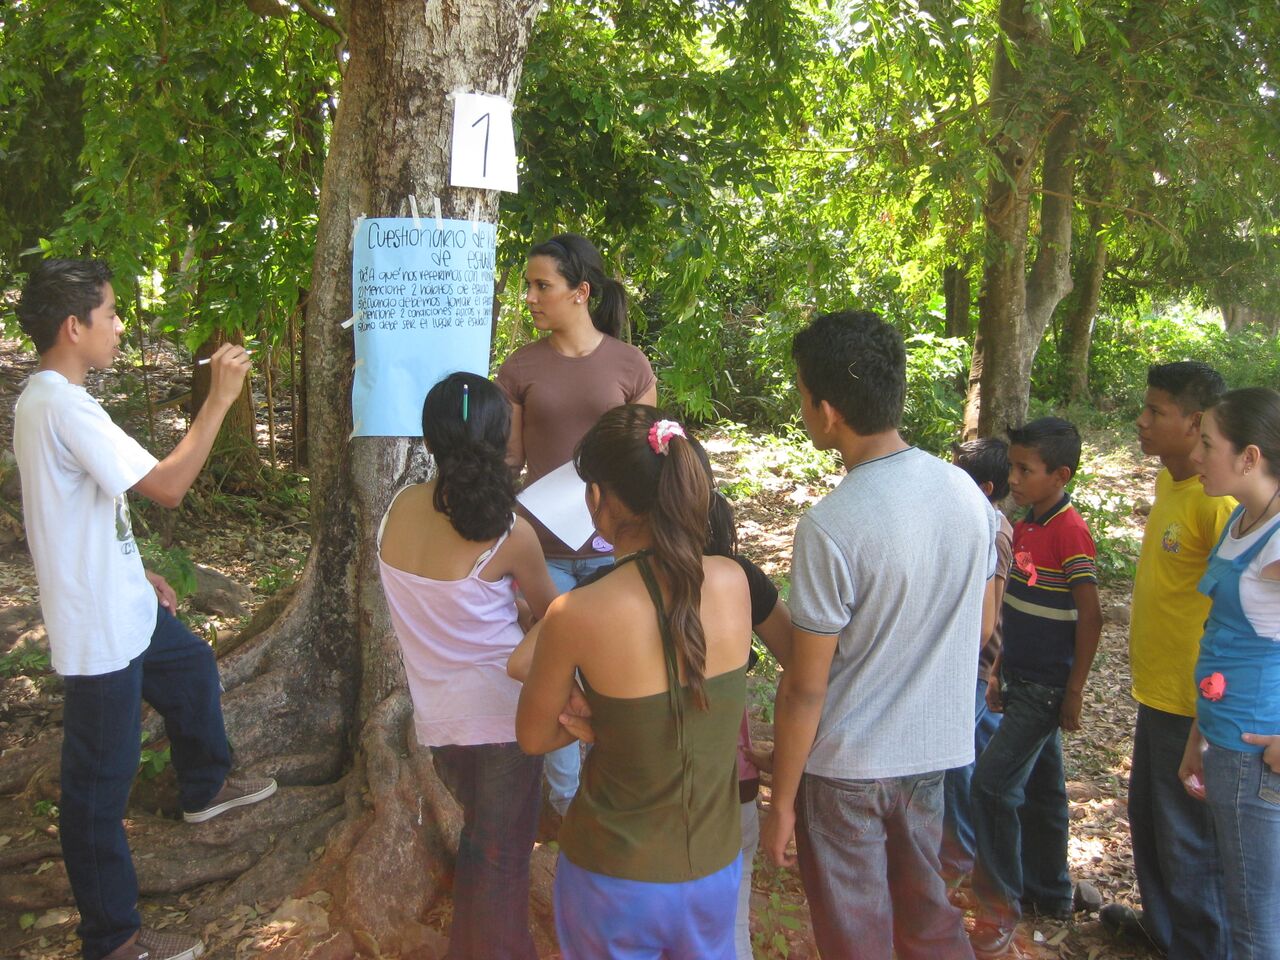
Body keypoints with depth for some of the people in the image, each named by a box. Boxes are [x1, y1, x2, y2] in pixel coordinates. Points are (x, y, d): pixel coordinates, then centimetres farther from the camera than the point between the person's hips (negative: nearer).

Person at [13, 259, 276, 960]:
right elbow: (167, 485, -30)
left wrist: (135, 572, 20)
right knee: (100, 781, 2)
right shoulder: (64, 407, -26)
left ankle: (204, 787, 55)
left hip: (120, 603, 11)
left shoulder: (43, 398, 8)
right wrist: (219, 399, -24)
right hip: (98, 626, -11)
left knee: (193, 670, 31)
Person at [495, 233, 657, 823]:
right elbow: (507, 457, 7)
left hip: (613, 547, -1)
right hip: (545, 549, 1)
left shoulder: (630, 365, -1)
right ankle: (563, 801, 27)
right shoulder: (520, 368, 1)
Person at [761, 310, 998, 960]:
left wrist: (781, 802, -7)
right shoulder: (966, 491, -5)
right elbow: (982, 625, 9)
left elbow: (805, 688, -18)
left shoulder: (831, 527, -25)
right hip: (934, 748, 6)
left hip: (846, 765, -6)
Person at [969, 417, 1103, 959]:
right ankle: (1049, 895, 30)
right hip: (1023, 681, 9)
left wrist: (1074, 691, -16)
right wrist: (1000, 671, 18)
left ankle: (1000, 905, 3)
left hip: (1049, 685, -9)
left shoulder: (1069, 532, -18)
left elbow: (1090, 618, -18)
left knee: (993, 782, -9)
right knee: (1038, 788, 17)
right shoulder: (1024, 527, 9)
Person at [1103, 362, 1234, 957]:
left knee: (1187, 839, 6)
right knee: (1148, 820, 24)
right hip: (1156, 687, 10)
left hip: (1193, 702, -10)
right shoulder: (1168, 480, 6)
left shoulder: (1217, 500, -22)